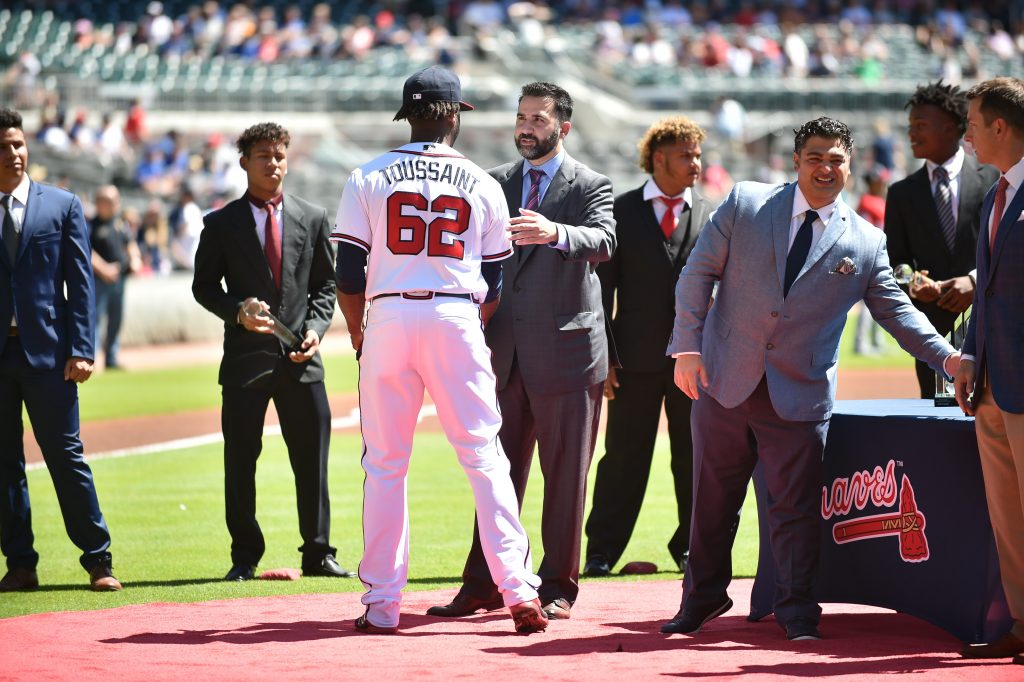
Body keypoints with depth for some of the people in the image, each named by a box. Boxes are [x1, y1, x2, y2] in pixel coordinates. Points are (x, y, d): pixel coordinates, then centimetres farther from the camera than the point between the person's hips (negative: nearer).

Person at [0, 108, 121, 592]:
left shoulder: (62, 206, 5)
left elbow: (80, 283, 2)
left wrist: (81, 349, -6)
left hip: (47, 351, -1)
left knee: (67, 457, -1)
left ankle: (98, 560, 5)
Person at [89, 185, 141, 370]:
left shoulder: (121, 224, 12)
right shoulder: (92, 226, -10)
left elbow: (131, 244, 24)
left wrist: (135, 260, 5)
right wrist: (102, 269, -26)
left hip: (119, 278, 7)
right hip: (99, 279, -7)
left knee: (116, 320, 12)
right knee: (95, 318, -9)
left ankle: (111, 359, 21)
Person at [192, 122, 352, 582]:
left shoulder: (313, 219, 11)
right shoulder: (222, 224, 5)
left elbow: (325, 283, 13)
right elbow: (204, 285, 6)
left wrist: (316, 327, -3)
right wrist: (236, 311, -12)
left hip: (300, 359, 1)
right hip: (245, 357, -1)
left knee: (312, 462, 2)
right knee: (240, 462, 0)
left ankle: (317, 553, 10)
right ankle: (244, 556, 8)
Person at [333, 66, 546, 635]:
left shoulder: (369, 179, 2)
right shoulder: (483, 186, 5)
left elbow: (350, 272, 0)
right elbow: (493, 283, 8)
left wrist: (358, 334, 13)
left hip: (389, 317, 0)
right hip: (456, 320, 0)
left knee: (384, 464, 6)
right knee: (485, 456, 2)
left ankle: (382, 604, 5)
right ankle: (518, 589, -5)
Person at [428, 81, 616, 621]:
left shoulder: (591, 186, -1)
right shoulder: (494, 184, 14)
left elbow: (602, 242, -20)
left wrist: (554, 232, -40)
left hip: (566, 349, -4)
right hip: (506, 352, 4)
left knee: (565, 476, 1)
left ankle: (558, 587, 8)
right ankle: (483, 585, 9)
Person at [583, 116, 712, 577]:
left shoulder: (711, 215, 9)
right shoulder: (621, 210, 3)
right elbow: (603, 284, 2)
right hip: (637, 355, -2)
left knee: (693, 457, 7)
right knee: (624, 456, 2)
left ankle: (690, 547, 19)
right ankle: (602, 551, 9)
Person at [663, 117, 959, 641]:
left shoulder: (866, 242, 3)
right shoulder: (746, 204, 2)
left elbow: (894, 309, 8)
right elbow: (697, 273, 2)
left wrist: (947, 358, -6)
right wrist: (687, 347, -6)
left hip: (800, 395, 0)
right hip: (725, 381, 1)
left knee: (796, 505, 0)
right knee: (712, 499, 11)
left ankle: (796, 610, 11)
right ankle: (703, 597, 27)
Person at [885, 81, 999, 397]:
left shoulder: (992, 178, 3)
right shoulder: (902, 193, 13)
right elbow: (895, 260, 13)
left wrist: (976, 280, -12)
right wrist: (911, 282, -10)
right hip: (933, 328, 3)